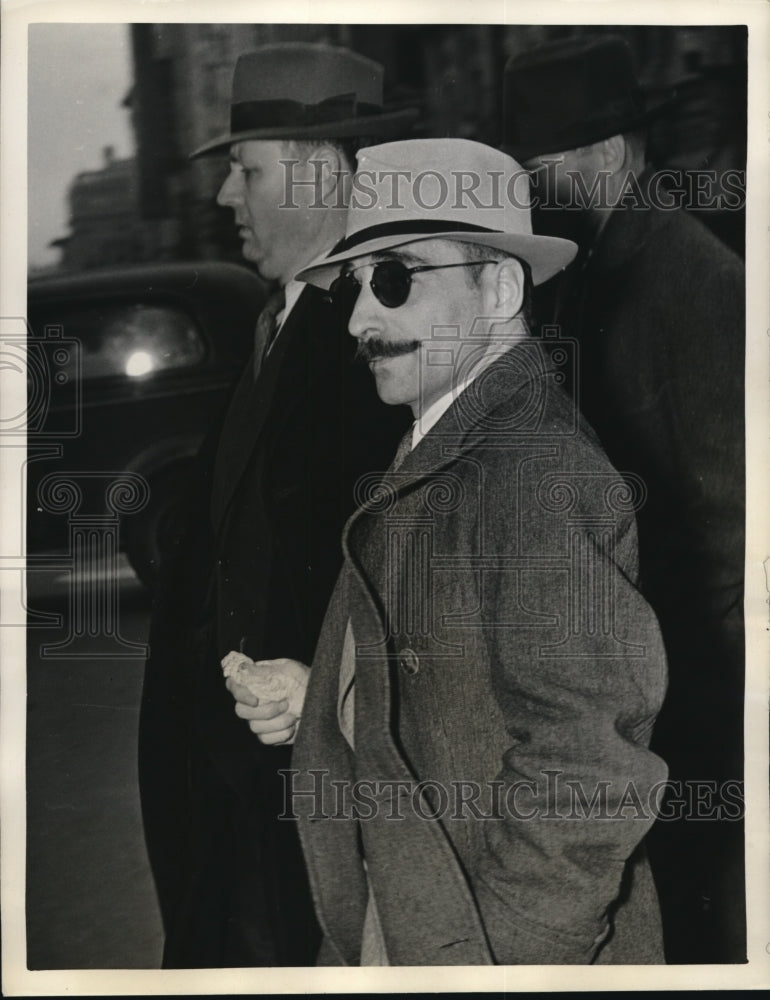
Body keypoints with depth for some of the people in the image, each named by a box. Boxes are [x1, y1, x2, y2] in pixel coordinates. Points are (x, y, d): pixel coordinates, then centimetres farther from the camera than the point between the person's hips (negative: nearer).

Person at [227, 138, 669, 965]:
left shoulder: (540, 472, -23)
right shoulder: (430, 461, 5)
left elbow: (584, 767, -25)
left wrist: (498, 954, -21)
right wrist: (320, 701, 2)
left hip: (512, 940, -8)